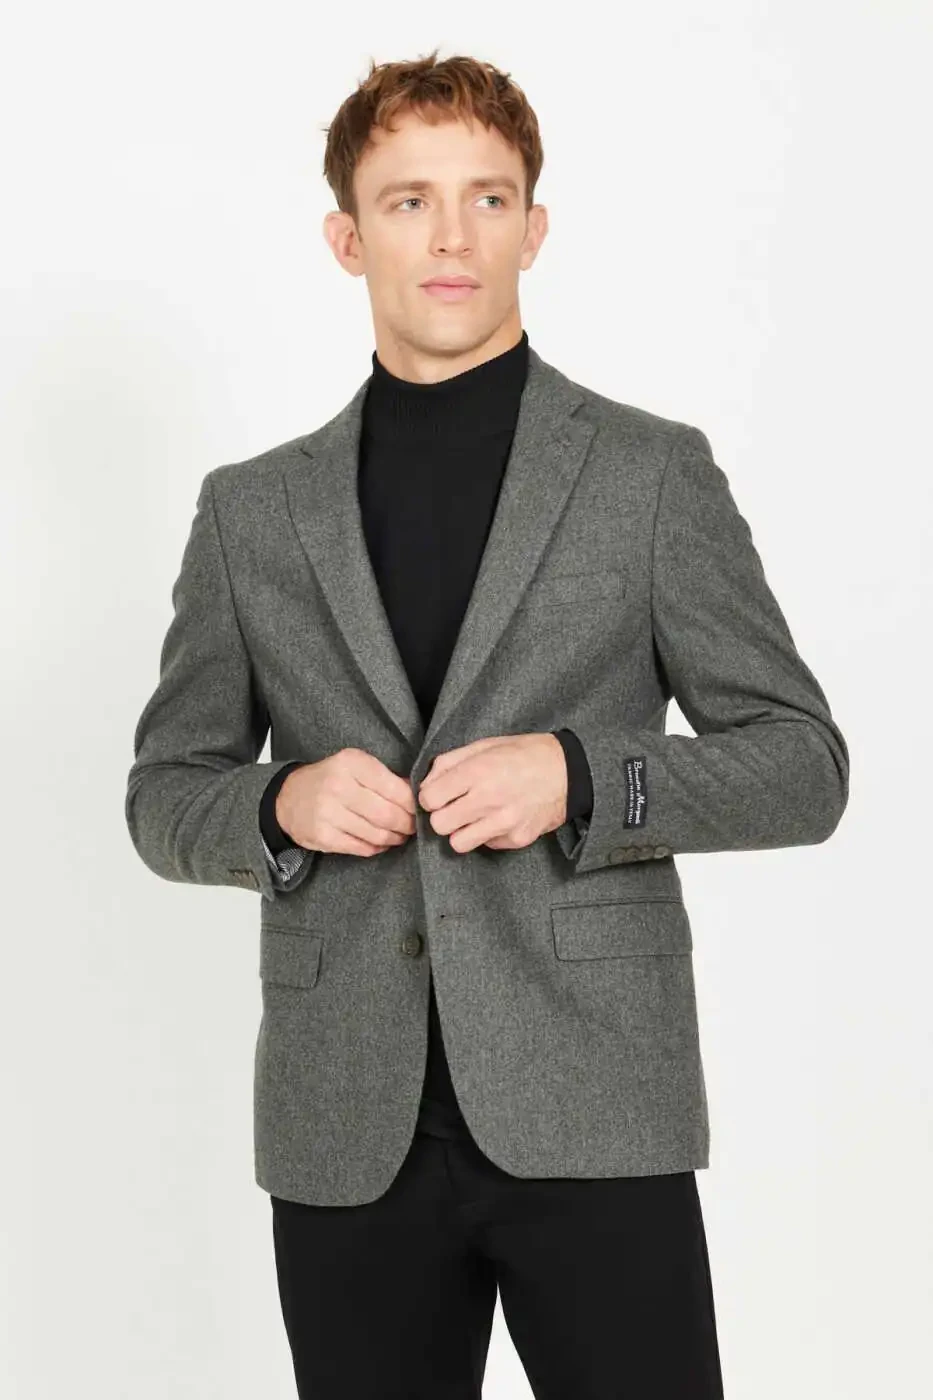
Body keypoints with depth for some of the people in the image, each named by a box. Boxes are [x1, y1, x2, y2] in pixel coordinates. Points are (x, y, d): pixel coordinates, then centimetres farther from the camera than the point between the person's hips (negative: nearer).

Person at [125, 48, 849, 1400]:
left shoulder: (654, 473, 3)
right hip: (346, 1128, 2)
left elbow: (803, 764, 2)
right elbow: (166, 793, 14)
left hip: (589, 1112, -2)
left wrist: (579, 780, -14)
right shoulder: (251, 509, 10)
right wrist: (281, 804, -9)